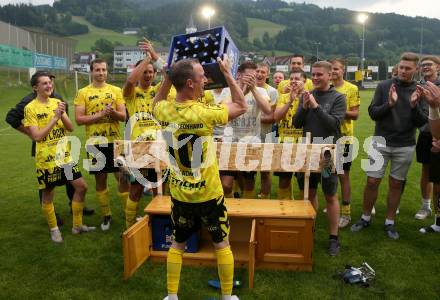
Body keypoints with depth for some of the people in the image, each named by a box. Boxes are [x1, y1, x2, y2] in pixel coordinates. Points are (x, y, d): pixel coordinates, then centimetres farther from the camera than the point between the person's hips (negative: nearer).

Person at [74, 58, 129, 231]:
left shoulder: (116, 90, 5)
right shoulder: (83, 93, 1)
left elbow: (123, 116, 1)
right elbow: (79, 119, -7)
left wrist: (113, 112, -20)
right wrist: (100, 114, -18)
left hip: (115, 141, 1)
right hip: (95, 143, 0)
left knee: (123, 178, 1)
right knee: (100, 180, 9)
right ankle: (106, 215, 25)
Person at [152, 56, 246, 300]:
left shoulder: (164, 111, -9)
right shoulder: (205, 113, -22)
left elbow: (156, 102, 18)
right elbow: (241, 106, -6)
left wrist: (169, 76, 8)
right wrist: (227, 73, -2)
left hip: (179, 193, 4)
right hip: (209, 193, -4)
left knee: (177, 244, 20)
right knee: (222, 244, 15)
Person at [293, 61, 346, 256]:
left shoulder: (338, 98, -6)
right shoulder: (307, 95, 5)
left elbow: (334, 124, -17)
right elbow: (297, 124, 2)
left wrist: (316, 106, -21)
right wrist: (304, 106, -14)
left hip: (328, 153, -4)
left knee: (330, 196, 6)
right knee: (310, 192, 15)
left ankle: (333, 237, 18)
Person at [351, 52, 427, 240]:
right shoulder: (384, 86, -2)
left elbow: (422, 122, -4)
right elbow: (372, 113, -5)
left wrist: (414, 106, -21)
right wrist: (389, 104, -22)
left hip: (405, 146, 1)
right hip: (381, 143, -1)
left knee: (396, 184, 10)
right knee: (372, 181, 3)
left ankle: (390, 222, 24)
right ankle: (365, 218, 22)